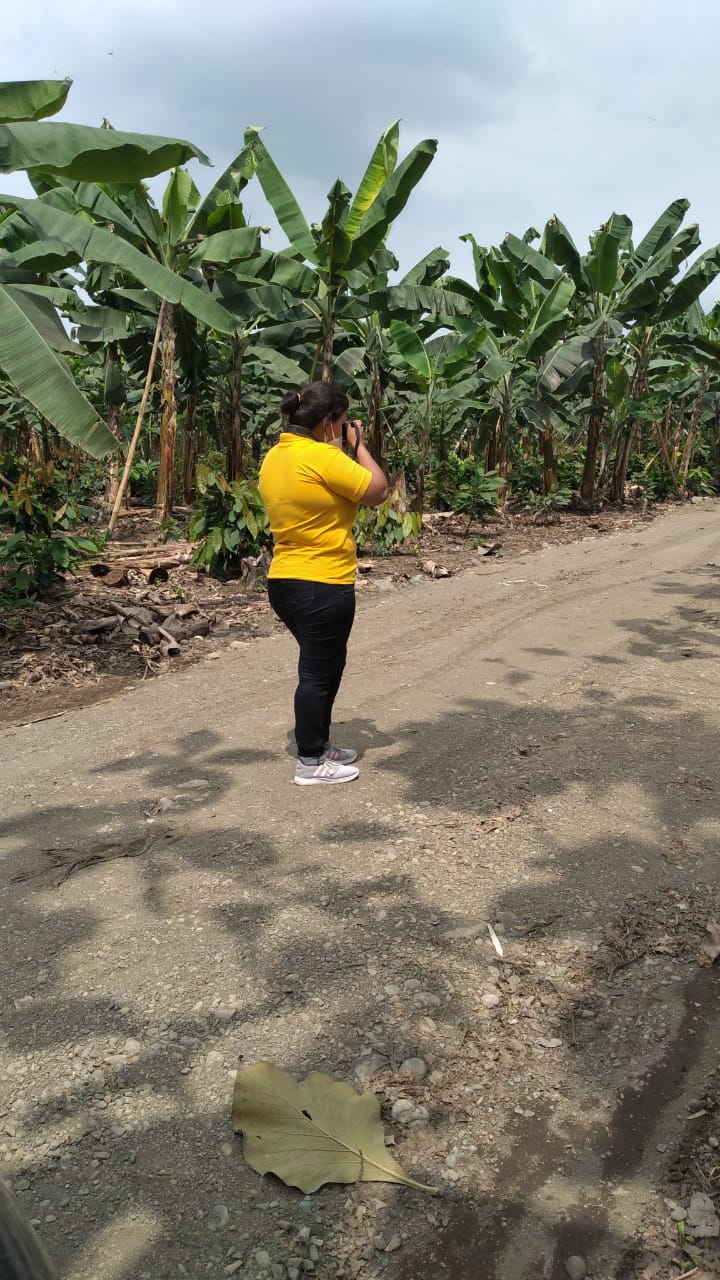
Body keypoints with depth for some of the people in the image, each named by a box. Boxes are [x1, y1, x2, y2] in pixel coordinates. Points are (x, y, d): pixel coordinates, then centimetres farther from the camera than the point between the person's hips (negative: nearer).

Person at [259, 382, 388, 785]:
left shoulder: (274, 457, 9)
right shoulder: (322, 457, -19)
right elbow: (378, 491, -13)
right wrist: (357, 445, -2)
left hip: (285, 581, 9)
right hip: (323, 585, -9)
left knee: (327, 664, 22)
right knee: (318, 672, 2)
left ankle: (320, 745, 32)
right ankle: (311, 763, 12)